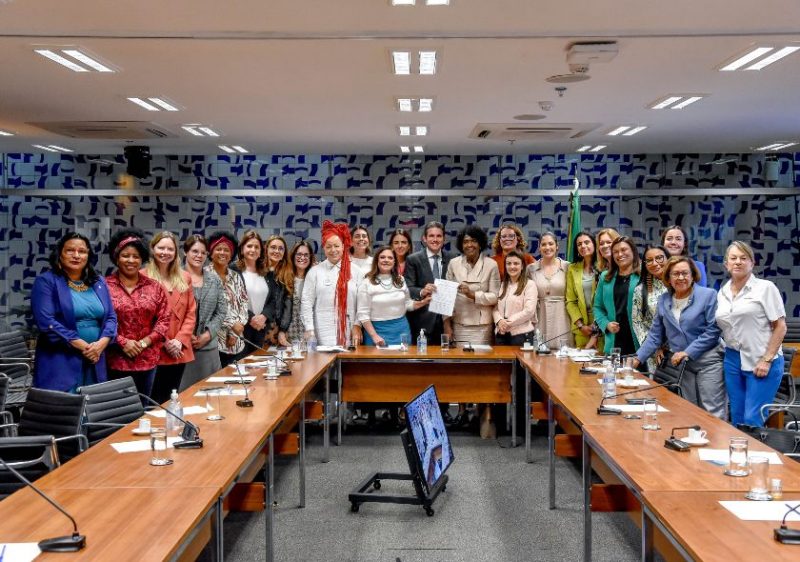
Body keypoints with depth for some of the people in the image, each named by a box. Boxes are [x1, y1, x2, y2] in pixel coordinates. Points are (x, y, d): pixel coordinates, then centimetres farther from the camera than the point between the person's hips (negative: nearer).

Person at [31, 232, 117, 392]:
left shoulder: (99, 283, 13)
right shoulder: (46, 281, -3)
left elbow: (111, 317, 10)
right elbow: (46, 321, -13)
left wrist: (101, 344, -10)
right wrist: (83, 346, -16)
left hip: (94, 362, 5)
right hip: (59, 362, -5)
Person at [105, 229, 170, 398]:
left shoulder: (154, 287, 7)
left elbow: (164, 319, 4)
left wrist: (144, 342, -7)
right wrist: (122, 342, -14)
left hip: (147, 360, 3)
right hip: (115, 361, -3)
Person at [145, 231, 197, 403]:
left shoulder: (184, 278, 12)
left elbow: (191, 313, 9)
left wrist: (180, 340, -5)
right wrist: (164, 342, -11)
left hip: (180, 352, 5)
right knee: (154, 401, 1)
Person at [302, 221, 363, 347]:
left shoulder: (356, 271, 6)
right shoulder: (315, 272, 5)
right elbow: (307, 302, 2)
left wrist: (357, 326, -4)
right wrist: (309, 330, -4)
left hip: (349, 333, 1)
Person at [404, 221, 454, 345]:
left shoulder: (451, 259, 8)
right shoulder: (413, 259, 1)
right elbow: (408, 288, -5)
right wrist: (421, 292, -26)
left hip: (446, 319, 2)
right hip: (423, 320, -2)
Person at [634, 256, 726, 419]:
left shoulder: (708, 295, -7)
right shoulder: (663, 300, 8)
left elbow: (713, 330, -11)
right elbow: (655, 335, 12)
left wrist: (687, 353, -14)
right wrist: (638, 358, 3)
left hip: (708, 361, -4)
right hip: (681, 364, 4)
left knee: (713, 412, -4)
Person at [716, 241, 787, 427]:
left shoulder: (765, 288, -4)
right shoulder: (722, 292, 10)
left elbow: (780, 327, -6)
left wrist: (767, 360, -11)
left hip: (762, 361, -5)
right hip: (732, 361, 5)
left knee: (752, 420, -8)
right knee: (737, 418, 9)